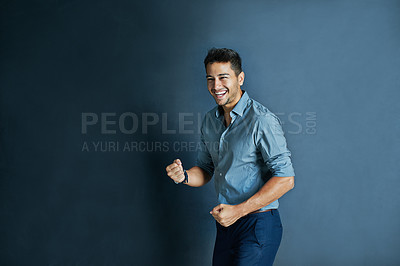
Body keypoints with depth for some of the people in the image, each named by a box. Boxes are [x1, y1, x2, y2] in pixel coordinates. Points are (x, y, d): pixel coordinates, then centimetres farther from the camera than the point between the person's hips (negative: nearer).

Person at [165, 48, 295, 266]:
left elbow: (285, 179, -19)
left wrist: (238, 210, -22)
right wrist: (184, 176, -6)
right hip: (225, 223, 7)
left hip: (258, 224, -7)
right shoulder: (210, 120, 8)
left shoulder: (262, 120, -16)